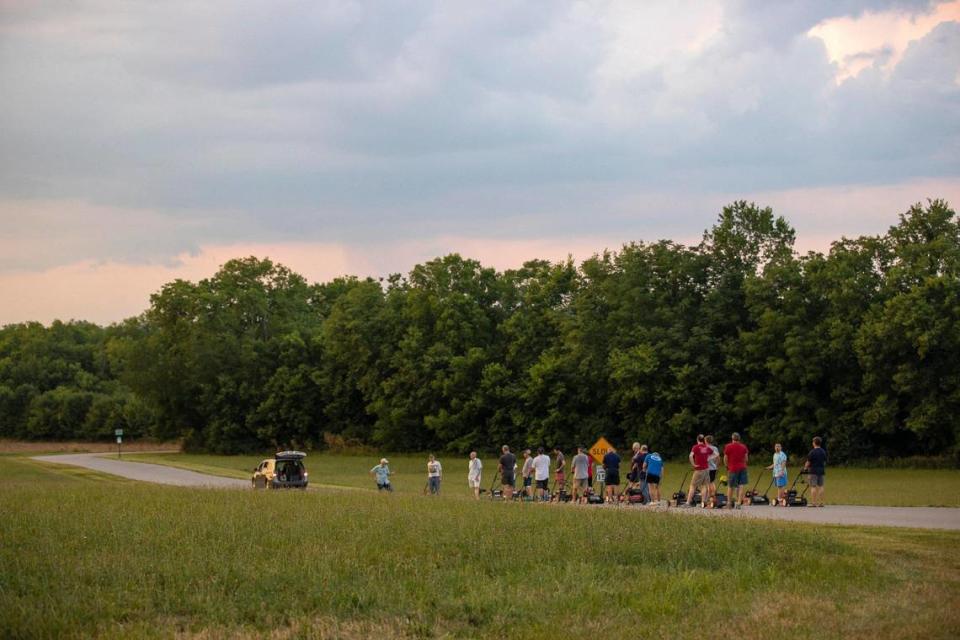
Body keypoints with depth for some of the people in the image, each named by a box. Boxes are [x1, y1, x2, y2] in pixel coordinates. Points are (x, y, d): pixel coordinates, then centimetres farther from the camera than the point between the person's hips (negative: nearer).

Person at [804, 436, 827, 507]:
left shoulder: (812, 452, -10)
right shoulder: (823, 452, 9)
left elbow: (808, 462, -6)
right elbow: (824, 462, 14)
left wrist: (805, 467, 11)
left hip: (813, 470, -6)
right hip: (821, 471, 6)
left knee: (813, 487, -5)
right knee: (820, 486, 7)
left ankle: (813, 502, -9)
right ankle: (821, 502, 6)